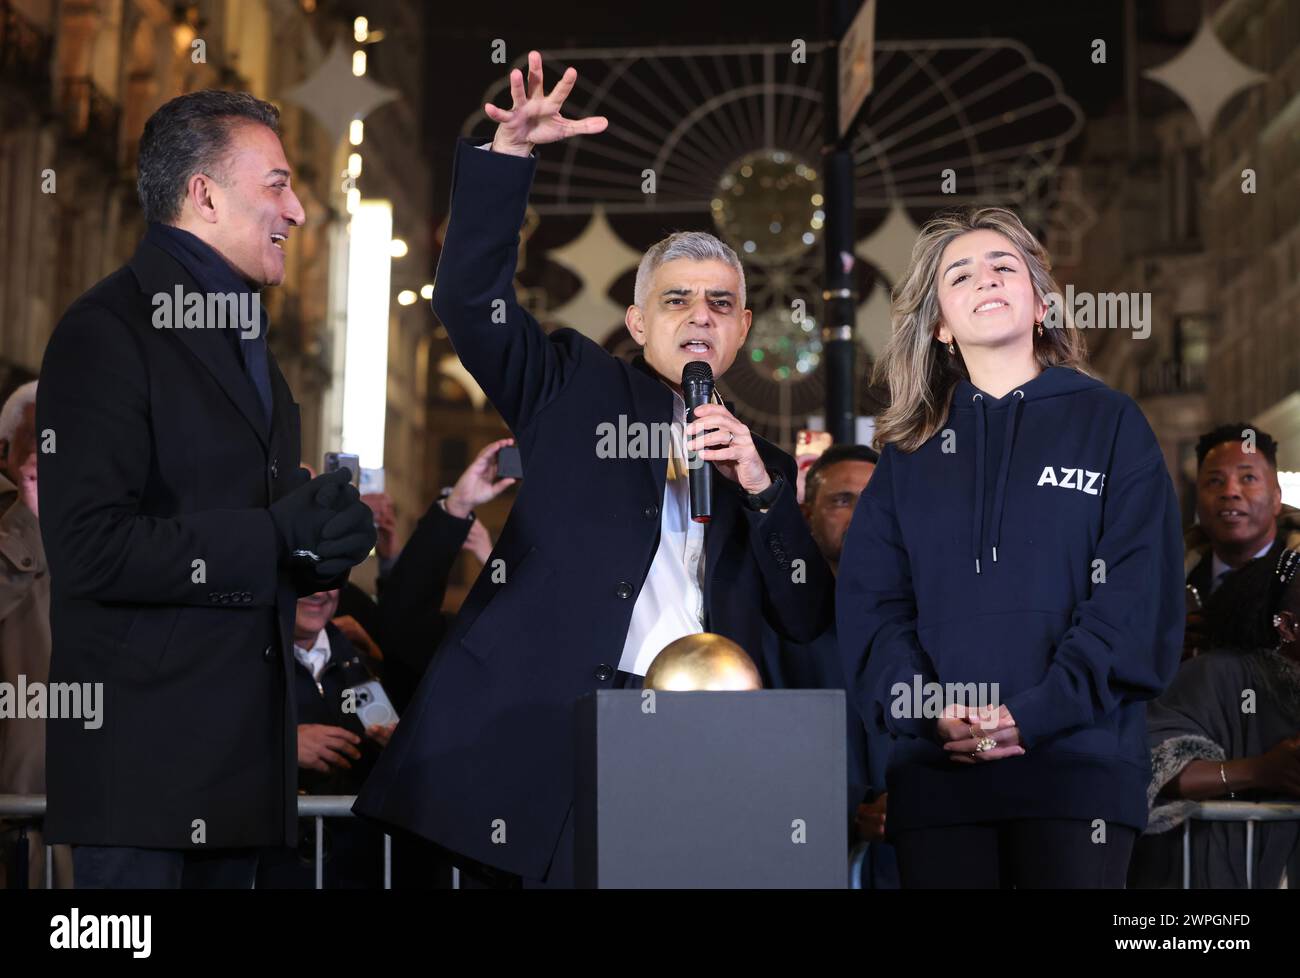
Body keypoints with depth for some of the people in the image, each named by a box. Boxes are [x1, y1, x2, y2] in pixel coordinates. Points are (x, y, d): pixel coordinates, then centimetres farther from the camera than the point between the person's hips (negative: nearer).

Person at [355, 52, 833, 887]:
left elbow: (807, 619, 10)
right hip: (556, 726, -2)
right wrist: (511, 151, -12)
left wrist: (760, 487, -3)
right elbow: (470, 297, -1)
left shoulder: (764, 462, 18)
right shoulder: (576, 388, 12)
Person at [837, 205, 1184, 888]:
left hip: (1077, 762, -2)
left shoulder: (1109, 423, 7)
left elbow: (1137, 596, -3)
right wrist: (931, 715, -12)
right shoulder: (911, 448, 15)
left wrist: (1033, 715, -14)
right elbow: (868, 601, 6)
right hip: (936, 773, 2)